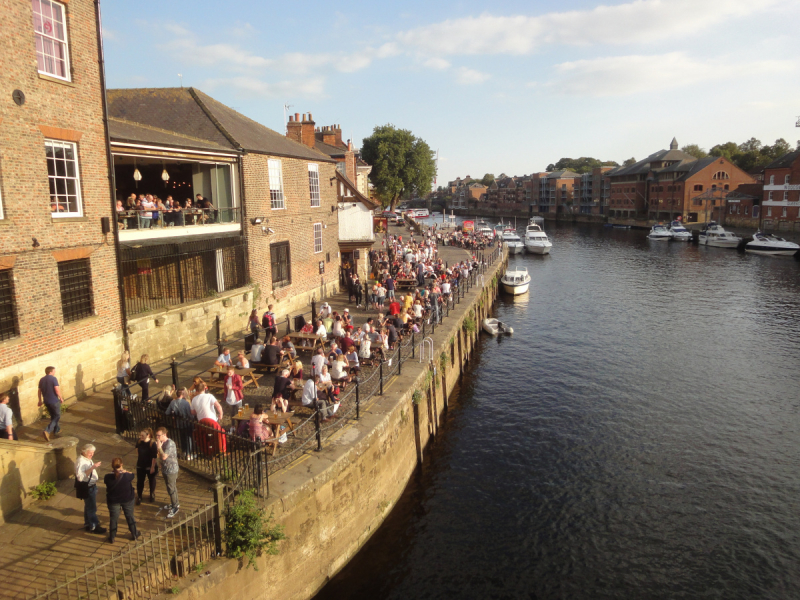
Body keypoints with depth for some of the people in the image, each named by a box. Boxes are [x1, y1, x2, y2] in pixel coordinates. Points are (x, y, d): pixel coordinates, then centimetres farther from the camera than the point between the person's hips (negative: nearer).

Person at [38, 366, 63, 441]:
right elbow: (57, 390, -21)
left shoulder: (41, 380, 5)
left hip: (46, 401, 7)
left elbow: (39, 391, 11)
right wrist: (61, 398, -8)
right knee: (57, 416, 3)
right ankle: (47, 431, -13)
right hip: (54, 401, -7)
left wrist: (40, 400, 21)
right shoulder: (53, 379, -15)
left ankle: (56, 430, 35)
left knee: (53, 416, 23)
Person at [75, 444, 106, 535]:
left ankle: (87, 524, 37)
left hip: (92, 486, 10)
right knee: (92, 508, 2)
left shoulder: (87, 459, 5)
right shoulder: (80, 462, -25)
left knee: (89, 507, 22)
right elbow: (80, 477, -37)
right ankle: (93, 527, 14)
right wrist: (92, 468, -40)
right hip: (87, 488, -10)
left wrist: (95, 467, 6)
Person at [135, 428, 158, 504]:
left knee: (152, 480, 17)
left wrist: (153, 467, -19)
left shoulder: (152, 443, -24)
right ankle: (139, 497, 22)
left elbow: (154, 456, -20)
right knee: (140, 481, 8)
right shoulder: (139, 442, -9)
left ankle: (152, 495, 36)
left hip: (150, 466, -3)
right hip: (140, 466, 3)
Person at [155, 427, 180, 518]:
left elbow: (164, 456, -30)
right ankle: (175, 503, 36)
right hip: (165, 469, 9)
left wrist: (159, 447, -25)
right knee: (172, 487, 21)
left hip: (171, 470, -9)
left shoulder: (170, 443, -24)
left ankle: (175, 508, 11)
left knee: (171, 489, 0)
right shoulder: (162, 443, 4)